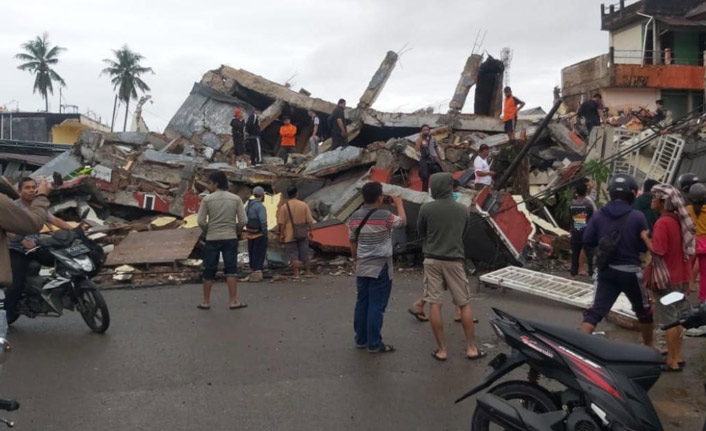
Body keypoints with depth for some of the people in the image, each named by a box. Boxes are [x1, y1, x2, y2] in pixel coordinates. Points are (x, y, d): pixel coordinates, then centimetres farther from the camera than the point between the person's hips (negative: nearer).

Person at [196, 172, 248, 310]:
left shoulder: (207, 199, -3)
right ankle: (234, 301, -2)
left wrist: (207, 231, 12)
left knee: (209, 271, 7)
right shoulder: (236, 199, 1)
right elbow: (243, 221, -3)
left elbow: (201, 221, -6)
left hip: (212, 239, -1)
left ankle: (206, 302, 15)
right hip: (230, 238, 1)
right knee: (230, 270, 2)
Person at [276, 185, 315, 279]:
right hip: (303, 234, 2)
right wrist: (310, 231, 9)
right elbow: (309, 220, -1)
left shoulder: (284, 207, -9)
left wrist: (281, 234, 0)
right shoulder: (304, 205, -3)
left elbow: (282, 223, -8)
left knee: (293, 254, 5)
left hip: (290, 235, -2)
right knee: (304, 253, 13)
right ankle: (308, 272, 20)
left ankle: (296, 274, 0)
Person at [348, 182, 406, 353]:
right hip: (381, 267, -6)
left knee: (362, 303, 12)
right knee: (376, 306, -3)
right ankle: (374, 344, 1)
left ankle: (361, 339, 21)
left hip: (362, 267, 6)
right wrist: (399, 204, 20)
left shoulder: (354, 217, 3)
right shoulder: (385, 216, -14)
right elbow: (402, 222, 5)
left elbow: (352, 242, 11)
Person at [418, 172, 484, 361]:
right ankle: (471, 347, 13)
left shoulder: (426, 209, -8)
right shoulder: (463, 210, 0)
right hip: (455, 260, 1)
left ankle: (441, 349, 5)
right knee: (464, 304, 10)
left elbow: (421, 232, 6)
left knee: (434, 304, 3)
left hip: (432, 259, -1)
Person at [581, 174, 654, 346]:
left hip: (606, 270, 2)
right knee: (644, 311, 19)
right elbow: (645, 246, -6)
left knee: (595, 311, 3)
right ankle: (648, 346, 33)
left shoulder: (598, 215, -3)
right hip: (630, 271, -2)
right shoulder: (638, 216, -10)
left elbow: (587, 241, -2)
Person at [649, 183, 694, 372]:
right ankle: (677, 356, 25)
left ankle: (672, 362, 5)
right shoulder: (681, 220, 7)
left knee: (668, 321, -1)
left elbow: (657, 252, -26)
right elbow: (689, 250, 14)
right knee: (678, 318, 16)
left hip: (666, 278, -8)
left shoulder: (662, 223, -19)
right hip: (682, 277, 8)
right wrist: (687, 275, 20)